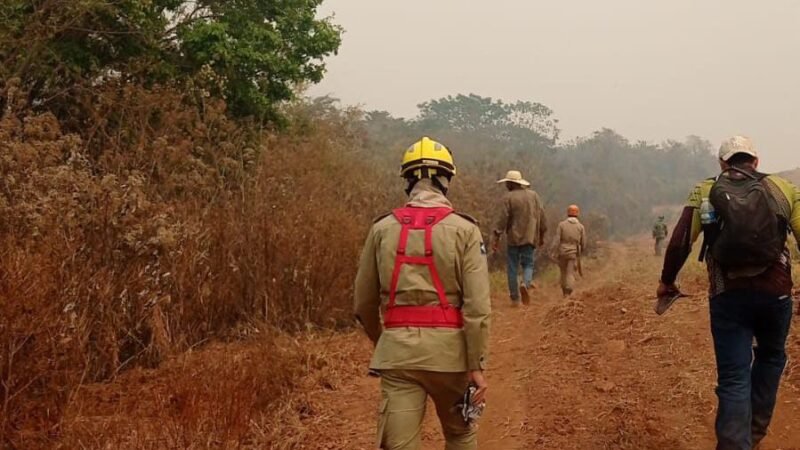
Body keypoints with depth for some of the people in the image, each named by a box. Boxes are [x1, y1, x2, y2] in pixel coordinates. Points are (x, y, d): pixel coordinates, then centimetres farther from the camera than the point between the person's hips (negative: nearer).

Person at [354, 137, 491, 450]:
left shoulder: (383, 228, 3)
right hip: (447, 347, -1)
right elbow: (477, 306, -10)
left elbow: (364, 303, 9)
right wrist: (477, 366, -5)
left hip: (397, 348, 1)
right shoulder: (463, 229, -4)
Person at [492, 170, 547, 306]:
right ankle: (525, 283, -19)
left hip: (513, 238, -2)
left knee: (512, 267, 6)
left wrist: (497, 238, -6)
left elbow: (503, 219, -11)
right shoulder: (534, 195, 6)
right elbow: (542, 216, 9)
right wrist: (542, 236, 18)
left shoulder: (508, 197, -6)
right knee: (528, 264, 11)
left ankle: (515, 298, 7)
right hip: (530, 237, 2)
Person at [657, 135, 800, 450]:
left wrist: (667, 281, 12)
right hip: (775, 292, 1)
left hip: (728, 295, -1)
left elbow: (679, 242, -1)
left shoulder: (705, 192, 5)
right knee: (771, 356, 27)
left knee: (733, 378, 3)